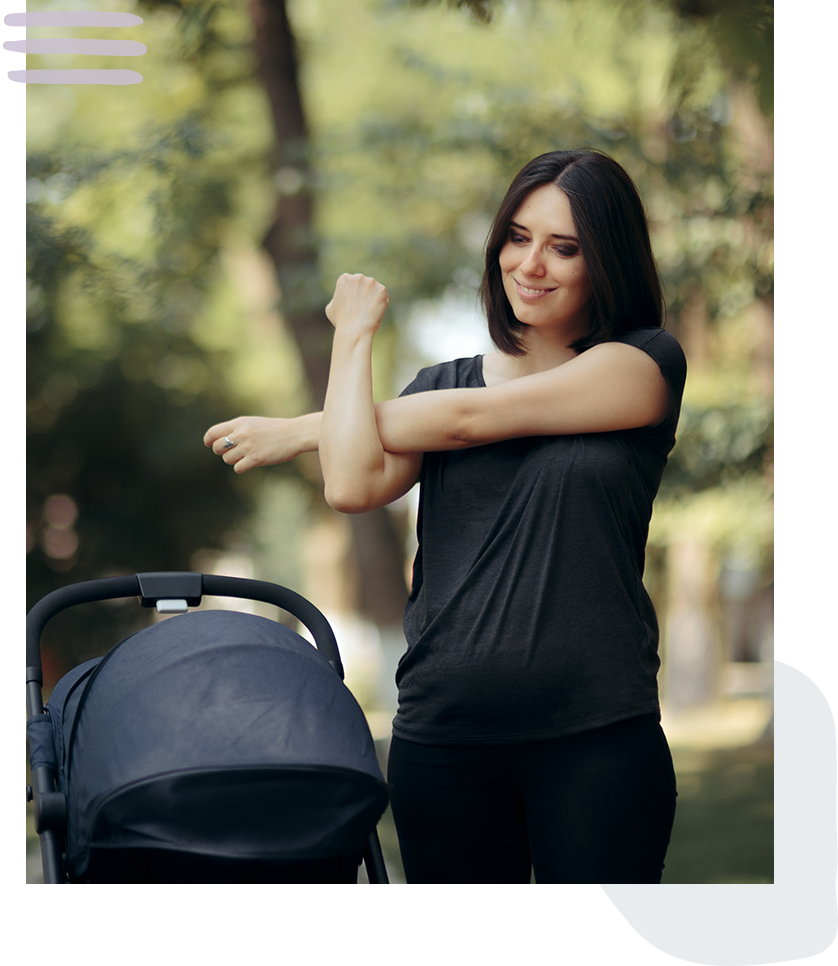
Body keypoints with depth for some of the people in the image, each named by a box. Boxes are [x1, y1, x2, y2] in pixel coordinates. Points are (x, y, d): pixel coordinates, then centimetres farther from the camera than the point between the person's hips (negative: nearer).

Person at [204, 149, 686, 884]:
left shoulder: (646, 363, 1)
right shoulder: (442, 382, 14)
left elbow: (468, 420, -5)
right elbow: (352, 486, -6)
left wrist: (300, 430, 5)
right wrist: (353, 336, 7)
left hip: (598, 736, -3)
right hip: (442, 734, 3)